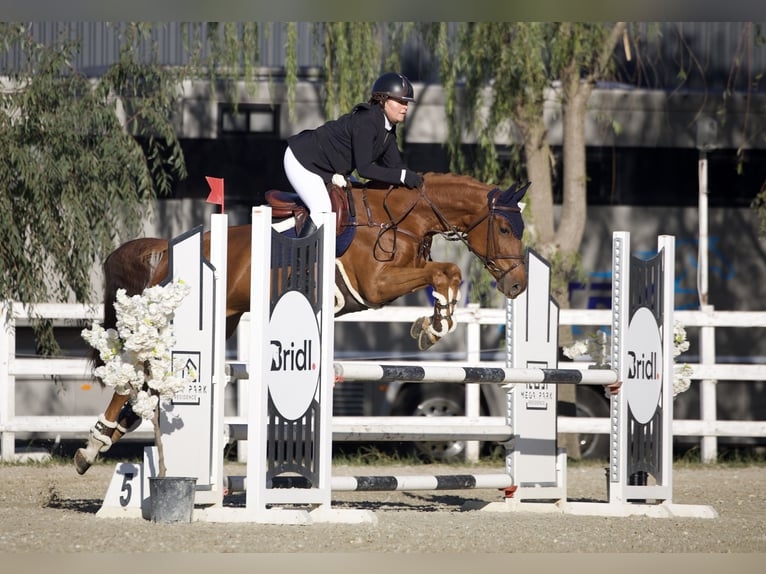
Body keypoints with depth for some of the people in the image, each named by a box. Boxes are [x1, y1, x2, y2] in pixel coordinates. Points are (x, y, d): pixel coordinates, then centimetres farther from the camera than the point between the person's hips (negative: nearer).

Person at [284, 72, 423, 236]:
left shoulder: (389, 129, -1)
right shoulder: (366, 122, -29)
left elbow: (394, 165, 5)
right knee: (323, 210, -25)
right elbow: (364, 169, -33)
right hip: (302, 161, -10)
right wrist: (402, 176, -34)